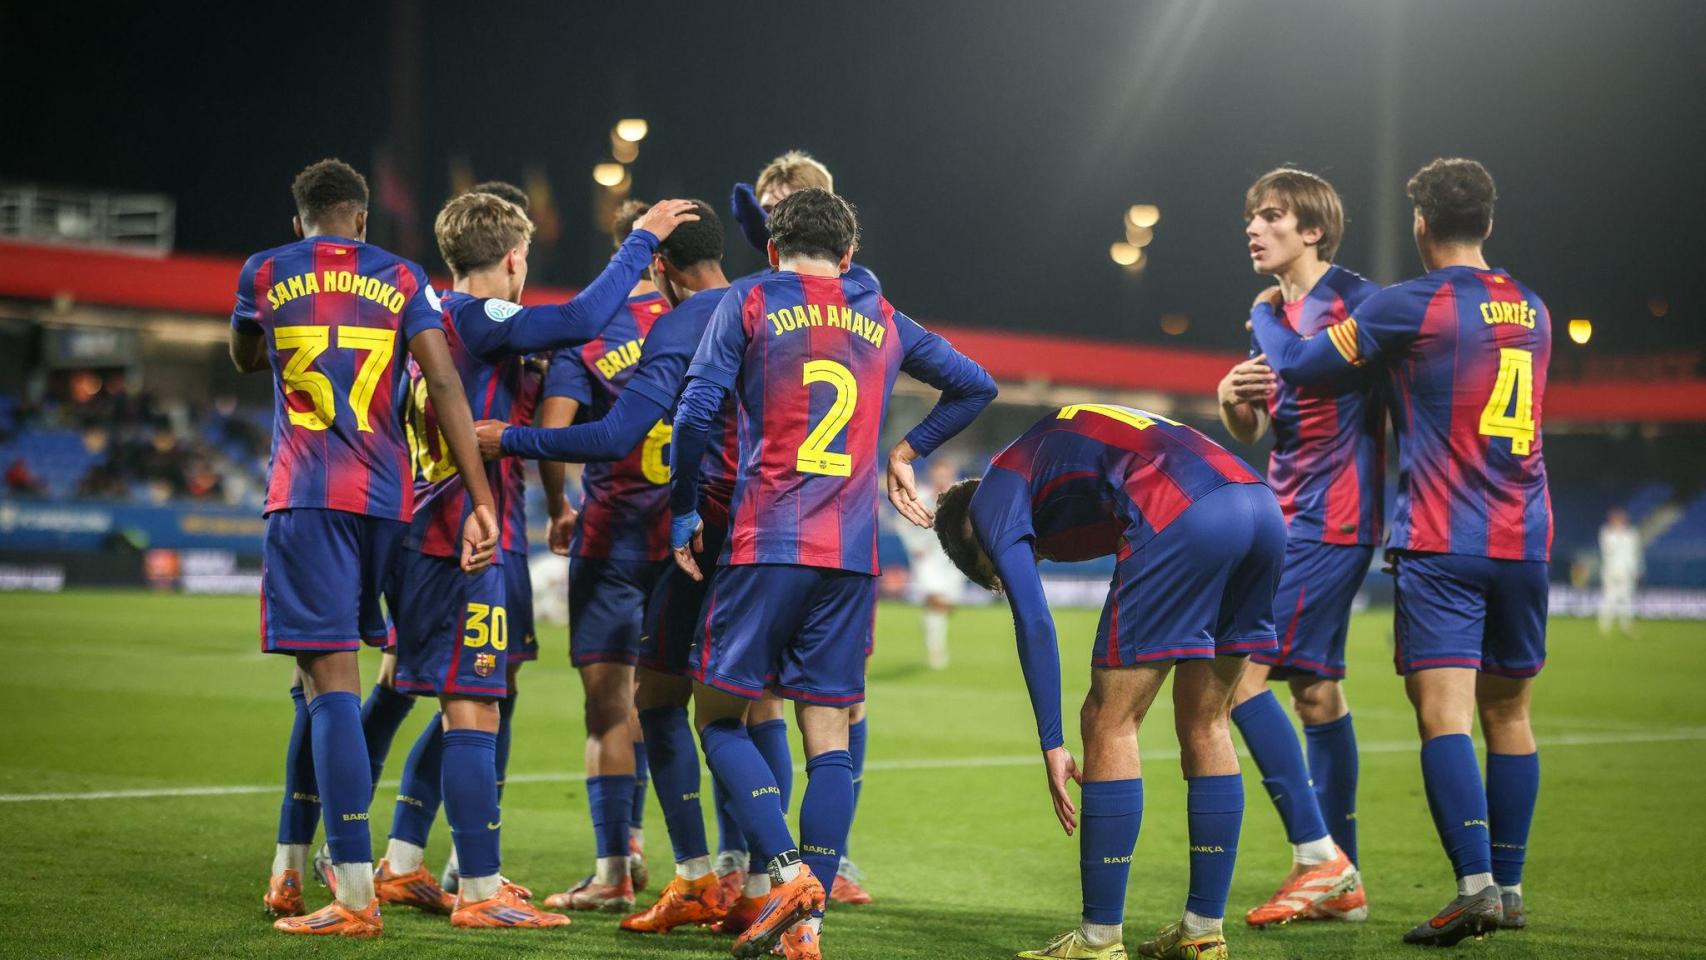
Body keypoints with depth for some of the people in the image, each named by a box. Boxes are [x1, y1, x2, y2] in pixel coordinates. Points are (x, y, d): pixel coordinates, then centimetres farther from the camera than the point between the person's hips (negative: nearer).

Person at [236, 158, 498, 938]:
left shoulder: (264, 273, 7)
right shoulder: (402, 279, 9)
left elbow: (246, 359, 26)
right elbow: (444, 384, -3)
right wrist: (481, 500, -7)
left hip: (307, 497, -3)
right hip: (387, 497, 3)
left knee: (331, 680, -8)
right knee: (320, 677, 16)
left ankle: (356, 895, -15)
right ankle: (287, 873, 23)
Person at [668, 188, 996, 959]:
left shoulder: (748, 303, 4)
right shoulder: (882, 320, 15)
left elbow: (697, 408, -6)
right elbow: (975, 385, 25)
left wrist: (683, 512, 4)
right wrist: (908, 450, 30)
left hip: (767, 545, -3)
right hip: (853, 555, 3)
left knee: (717, 716, 6)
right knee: (828, 732, 4)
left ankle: (789, 872, -13)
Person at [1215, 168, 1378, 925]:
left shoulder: (1353, 300, -10)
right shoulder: (1272, 314, 15)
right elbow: (1250, 431, 15)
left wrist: (1393, 500, -14)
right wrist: (1231, 397, -5)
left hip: (1330, 521, -9)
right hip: (1294, 521, 9)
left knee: (1241, 671, -15)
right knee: (1314, 686, 10)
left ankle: (1317, 855, -11)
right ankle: (1341, 882, 15)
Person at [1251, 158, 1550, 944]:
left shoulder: (1408, 307, -7)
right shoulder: (1532, 312, 12)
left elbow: (1299, 363, 1)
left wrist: (1264, 314, 22)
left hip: (1440, 545, -6)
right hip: (1524, 542, 6)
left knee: (1444, 712, -11)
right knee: (1508, 711, 12)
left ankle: (1476, 883, -23)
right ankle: (1510, 887, 17)